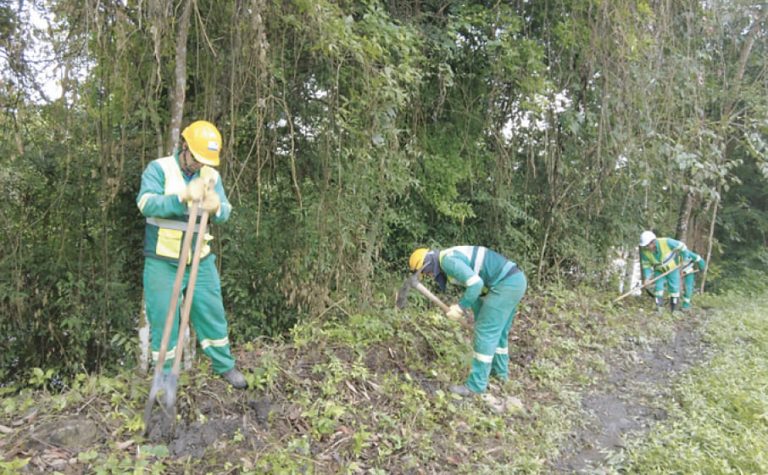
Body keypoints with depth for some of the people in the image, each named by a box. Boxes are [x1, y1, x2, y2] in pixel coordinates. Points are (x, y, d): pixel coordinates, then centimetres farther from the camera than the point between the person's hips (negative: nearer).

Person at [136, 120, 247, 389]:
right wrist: (183, 197, -37)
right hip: (162, 262, -3)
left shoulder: (211, 175, 3)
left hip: (200, 261, 4)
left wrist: (216, 208, -28)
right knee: (163, 319, 6)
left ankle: (224, 365, 31)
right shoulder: (159, 168, -9)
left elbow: (225, 213, -4)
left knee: (212, 313, 12)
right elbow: (146, 203, -24)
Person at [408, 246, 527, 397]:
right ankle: (500, 370, 41)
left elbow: (476, 284, -24)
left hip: (506, 283, -10)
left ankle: (476, 385, 3)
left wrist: (460, 307, -13)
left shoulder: (447, 260, -14)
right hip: (515, 280, 10)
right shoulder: (454, 260, 20)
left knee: (486, 332, -4)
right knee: (497, 330, 24)